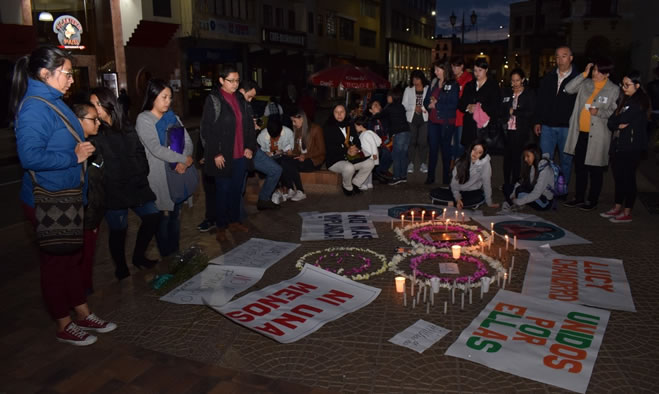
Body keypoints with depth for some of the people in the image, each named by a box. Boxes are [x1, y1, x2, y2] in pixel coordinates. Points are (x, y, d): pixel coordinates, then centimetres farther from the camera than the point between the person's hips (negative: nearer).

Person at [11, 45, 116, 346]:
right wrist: (74, 156, -22)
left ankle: (82, 314, 36)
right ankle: (64, 327, 24)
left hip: (67, 197, 10)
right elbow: (30, 156, -30)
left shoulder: (53, 102, 9)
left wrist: (82, 148, 6)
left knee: (72, 256, 19)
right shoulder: (34, 107, -21)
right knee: (56, 262, 6)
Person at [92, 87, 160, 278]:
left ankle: (138, 255, 29)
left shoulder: (125, 126, 9)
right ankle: (121, 268, 22)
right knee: (119, 229, 1)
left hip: (136, 185, 5)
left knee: (152, 217, 9)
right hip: (113, 190, -5)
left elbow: (139, 151, 15)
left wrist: (142, 174, 7)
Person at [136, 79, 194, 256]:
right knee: (164, 214, 1)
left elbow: (188, 141, 5)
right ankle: (166, 255, 16)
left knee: (176, 213, 13)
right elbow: (156, 149, -17)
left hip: (179, 173, 6)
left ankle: (175, 251, 27)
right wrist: (184, 159, -15)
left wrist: (183, 163, -13)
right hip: (160, 176, -6)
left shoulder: (172, 116, 11)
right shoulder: (144, 119, -7)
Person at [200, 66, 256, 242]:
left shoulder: (240, 99, 9)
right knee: (223, 191, 4)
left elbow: (249, 124, 13)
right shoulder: (213, 99, -8)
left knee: (237, 189, 14)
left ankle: (234, 221, 28)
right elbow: (207, 129, -10)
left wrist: (250, 146, 3)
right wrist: (216, 154, -14)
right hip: (223, 156, -5)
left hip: (241, 155, 5)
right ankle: (221, 227, 17)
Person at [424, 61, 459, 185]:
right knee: (432, 147, 3)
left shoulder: (453, 85, -4)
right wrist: (430, 104, -10)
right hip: (433, 121, 4)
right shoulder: (433, 83, 12)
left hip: (447, 122, -4)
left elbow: (454, 105, -12)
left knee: (446, 148, 5)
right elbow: (426, 101, 12)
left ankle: (446, 177, 15)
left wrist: (436, 105, -12)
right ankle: (430, 176, 9)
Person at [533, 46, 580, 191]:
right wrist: (537, 121, 7)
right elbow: (539, 100, 11)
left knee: (566, 160, 8)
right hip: (547, 126, 3)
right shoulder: (548, 77, 7)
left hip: (567, 127, -3)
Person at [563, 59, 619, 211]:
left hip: (597, 136, -4)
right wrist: (584, 74, -8)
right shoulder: (586, 83, 7)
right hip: (580, 133, 4)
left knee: (595, 170, 5)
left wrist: (599, 112, -20)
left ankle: (592, 201, 18)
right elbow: (568, 89, -6)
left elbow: (615, 112, -3)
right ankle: (579, 198, 26)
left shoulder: (613, 90, -3)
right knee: (579, 167, 13)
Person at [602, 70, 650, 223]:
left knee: (628, 178, -2)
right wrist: (618, 125, -10)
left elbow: (622, 118, -19)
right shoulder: (623, 99, 13)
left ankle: (627, 213, 7)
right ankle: (617, 208, 24)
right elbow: (610, 123, 8)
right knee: (618, 177, 13)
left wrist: (615, 122, -1)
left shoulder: (639, 102, -12)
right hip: (618, 145, 8)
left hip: (631, 147, -8)